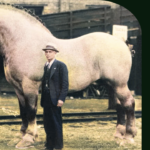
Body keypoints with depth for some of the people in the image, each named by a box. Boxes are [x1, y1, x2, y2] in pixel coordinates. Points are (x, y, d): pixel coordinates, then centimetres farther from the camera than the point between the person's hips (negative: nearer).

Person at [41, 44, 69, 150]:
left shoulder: (61, 65, -6)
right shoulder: (46, 66, 15)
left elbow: (65, 84, -10)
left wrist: (61, 99, -17)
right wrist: (42, 98, 10)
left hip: (55, 99, -7)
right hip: (46, 99, 7)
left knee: (56, 123, -2)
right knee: (47, 123, 9)